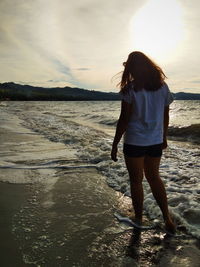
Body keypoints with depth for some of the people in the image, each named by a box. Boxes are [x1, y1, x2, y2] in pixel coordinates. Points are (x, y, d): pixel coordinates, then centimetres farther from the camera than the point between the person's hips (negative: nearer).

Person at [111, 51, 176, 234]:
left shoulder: (131, 88, -12)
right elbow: (166, 116, 9)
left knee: (136, 180, 9)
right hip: (156, 141, 5)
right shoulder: (163, 86, 3)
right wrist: (164, 137, 22)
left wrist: (115, 145, -6)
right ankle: (168, 218, 15)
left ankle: (139, 220, 23)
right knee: (154, 177, 19)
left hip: (134, 142, -5)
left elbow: (124, 119, -14)